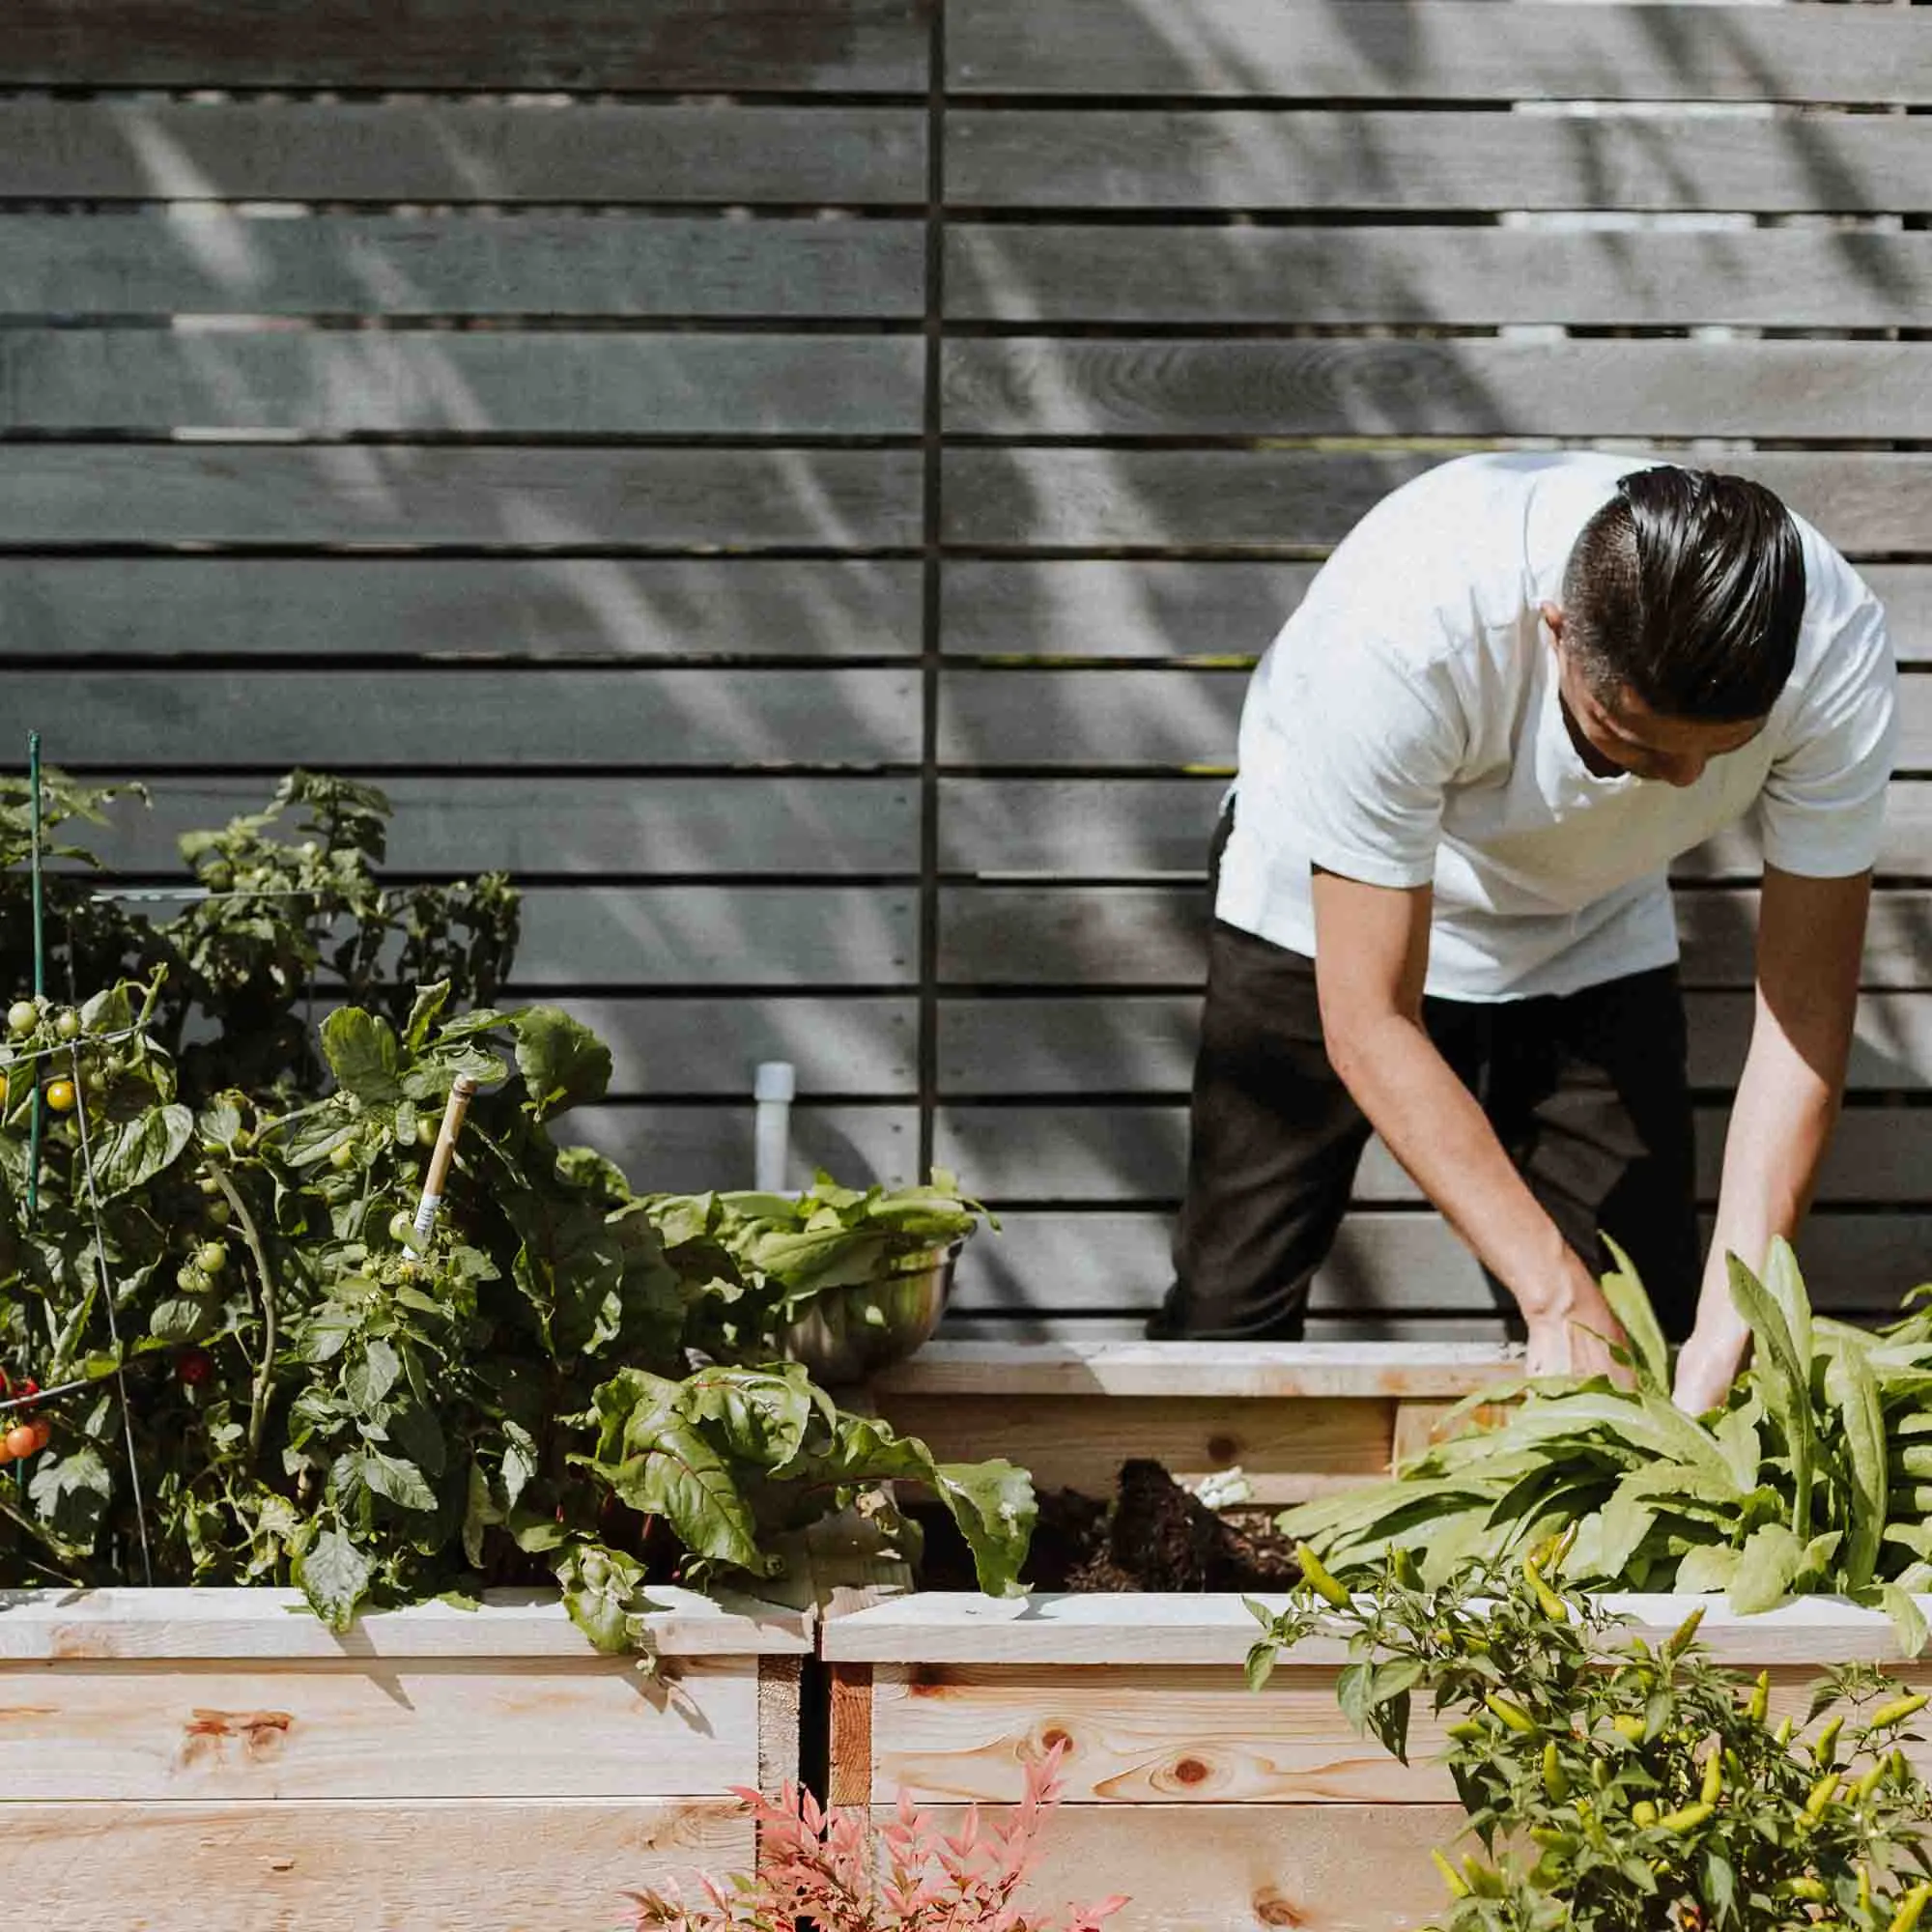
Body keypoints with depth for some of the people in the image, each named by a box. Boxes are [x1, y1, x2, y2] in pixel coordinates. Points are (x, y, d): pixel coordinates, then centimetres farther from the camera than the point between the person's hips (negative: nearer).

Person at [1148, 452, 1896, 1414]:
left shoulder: (1837, 653, -32)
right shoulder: (1402, 627, -42)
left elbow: (1805, 1004, -24)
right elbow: (1371, 1023, -34)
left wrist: (1733, 1319, -32)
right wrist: (1556, 1294, -37)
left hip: (1592, 933, 3)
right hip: (1331, 910, -2)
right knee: (1229, 1312, -5)